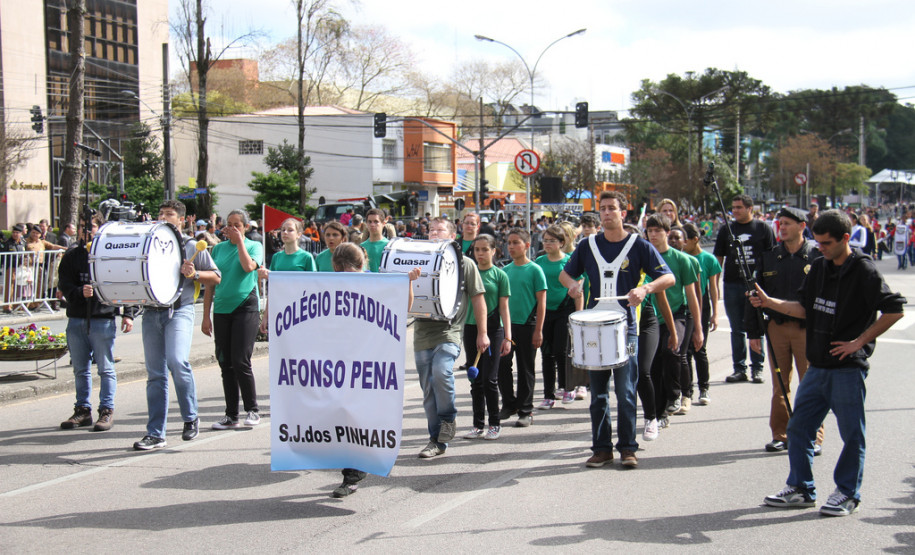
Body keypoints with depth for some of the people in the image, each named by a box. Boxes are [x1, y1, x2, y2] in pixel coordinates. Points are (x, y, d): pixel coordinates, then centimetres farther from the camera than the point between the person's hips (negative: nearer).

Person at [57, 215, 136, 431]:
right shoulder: (72, 256, 11)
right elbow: (63, 284, 4)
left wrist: (128, 313, -4)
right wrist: (79, 292, -17)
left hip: (103, 319, -4)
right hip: (76, 319, 4)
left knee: (106, 369, 0)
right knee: (80, 369, 11)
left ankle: (107, 411, 7)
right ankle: (82, 410, 20)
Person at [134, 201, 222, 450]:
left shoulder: (192, 247, 8)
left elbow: (216, 277, 7)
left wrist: (194, 274, -10)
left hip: (180, 311, -4)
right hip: (151, 312, 4)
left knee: (177, 361, -24)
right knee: (155, 374, 4)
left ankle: (191, 417, -3)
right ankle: (155, 434, 8)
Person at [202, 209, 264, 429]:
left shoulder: (254, 246, 3)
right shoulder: (218, 248, 11)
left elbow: (249, 266, -19)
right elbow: (210, 283, 12)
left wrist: (239, 241, -10)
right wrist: (206, 316, 8)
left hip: (246, 308, -4)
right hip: (222, 310, 4)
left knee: (240, 362, -10)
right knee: (226, 364, 6)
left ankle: (252, 410, 4)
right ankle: (231, 415, 13)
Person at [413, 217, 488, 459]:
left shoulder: (464, 264, 6)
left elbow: (478, 299, 7)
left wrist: (482, 333, 2)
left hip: (449, 332, -4)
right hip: (422, 332, 4)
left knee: (441, 372, -28)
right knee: (428, 390, 5)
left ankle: (448, 419, -4)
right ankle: (437, 441, 15)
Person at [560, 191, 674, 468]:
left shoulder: (639, 246, -2)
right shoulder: (588, 246, 7)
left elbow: (668, 278, -6)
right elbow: (565, 273, 18)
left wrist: (645, 289, -25)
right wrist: (572, 284, -6)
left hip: (625, 327, -3)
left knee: (626, 391, -4)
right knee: (598, 392, 7)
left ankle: (628, 448, 5)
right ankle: (601, 448, 15)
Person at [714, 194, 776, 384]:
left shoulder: (763, 229, 3)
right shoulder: (726, 230, 10)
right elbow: (718, 258, 12)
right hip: (732, 286, 3)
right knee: (737, 330, 7)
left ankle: (757, 368, 10)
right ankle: (739, 369, 14)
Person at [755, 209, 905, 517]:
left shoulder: (864, 270, -12)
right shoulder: (819, 268, 9)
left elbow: (894, 311, -15)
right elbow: (804, 308, 15)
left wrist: (859, 342, -15)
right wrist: (769, 302, 1)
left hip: (848, 367, -7)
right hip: (818, 365, 7)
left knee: (851, 433, 4)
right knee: (799, 426, 9)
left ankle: (847, 493, 16)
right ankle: (801, 488, 20)